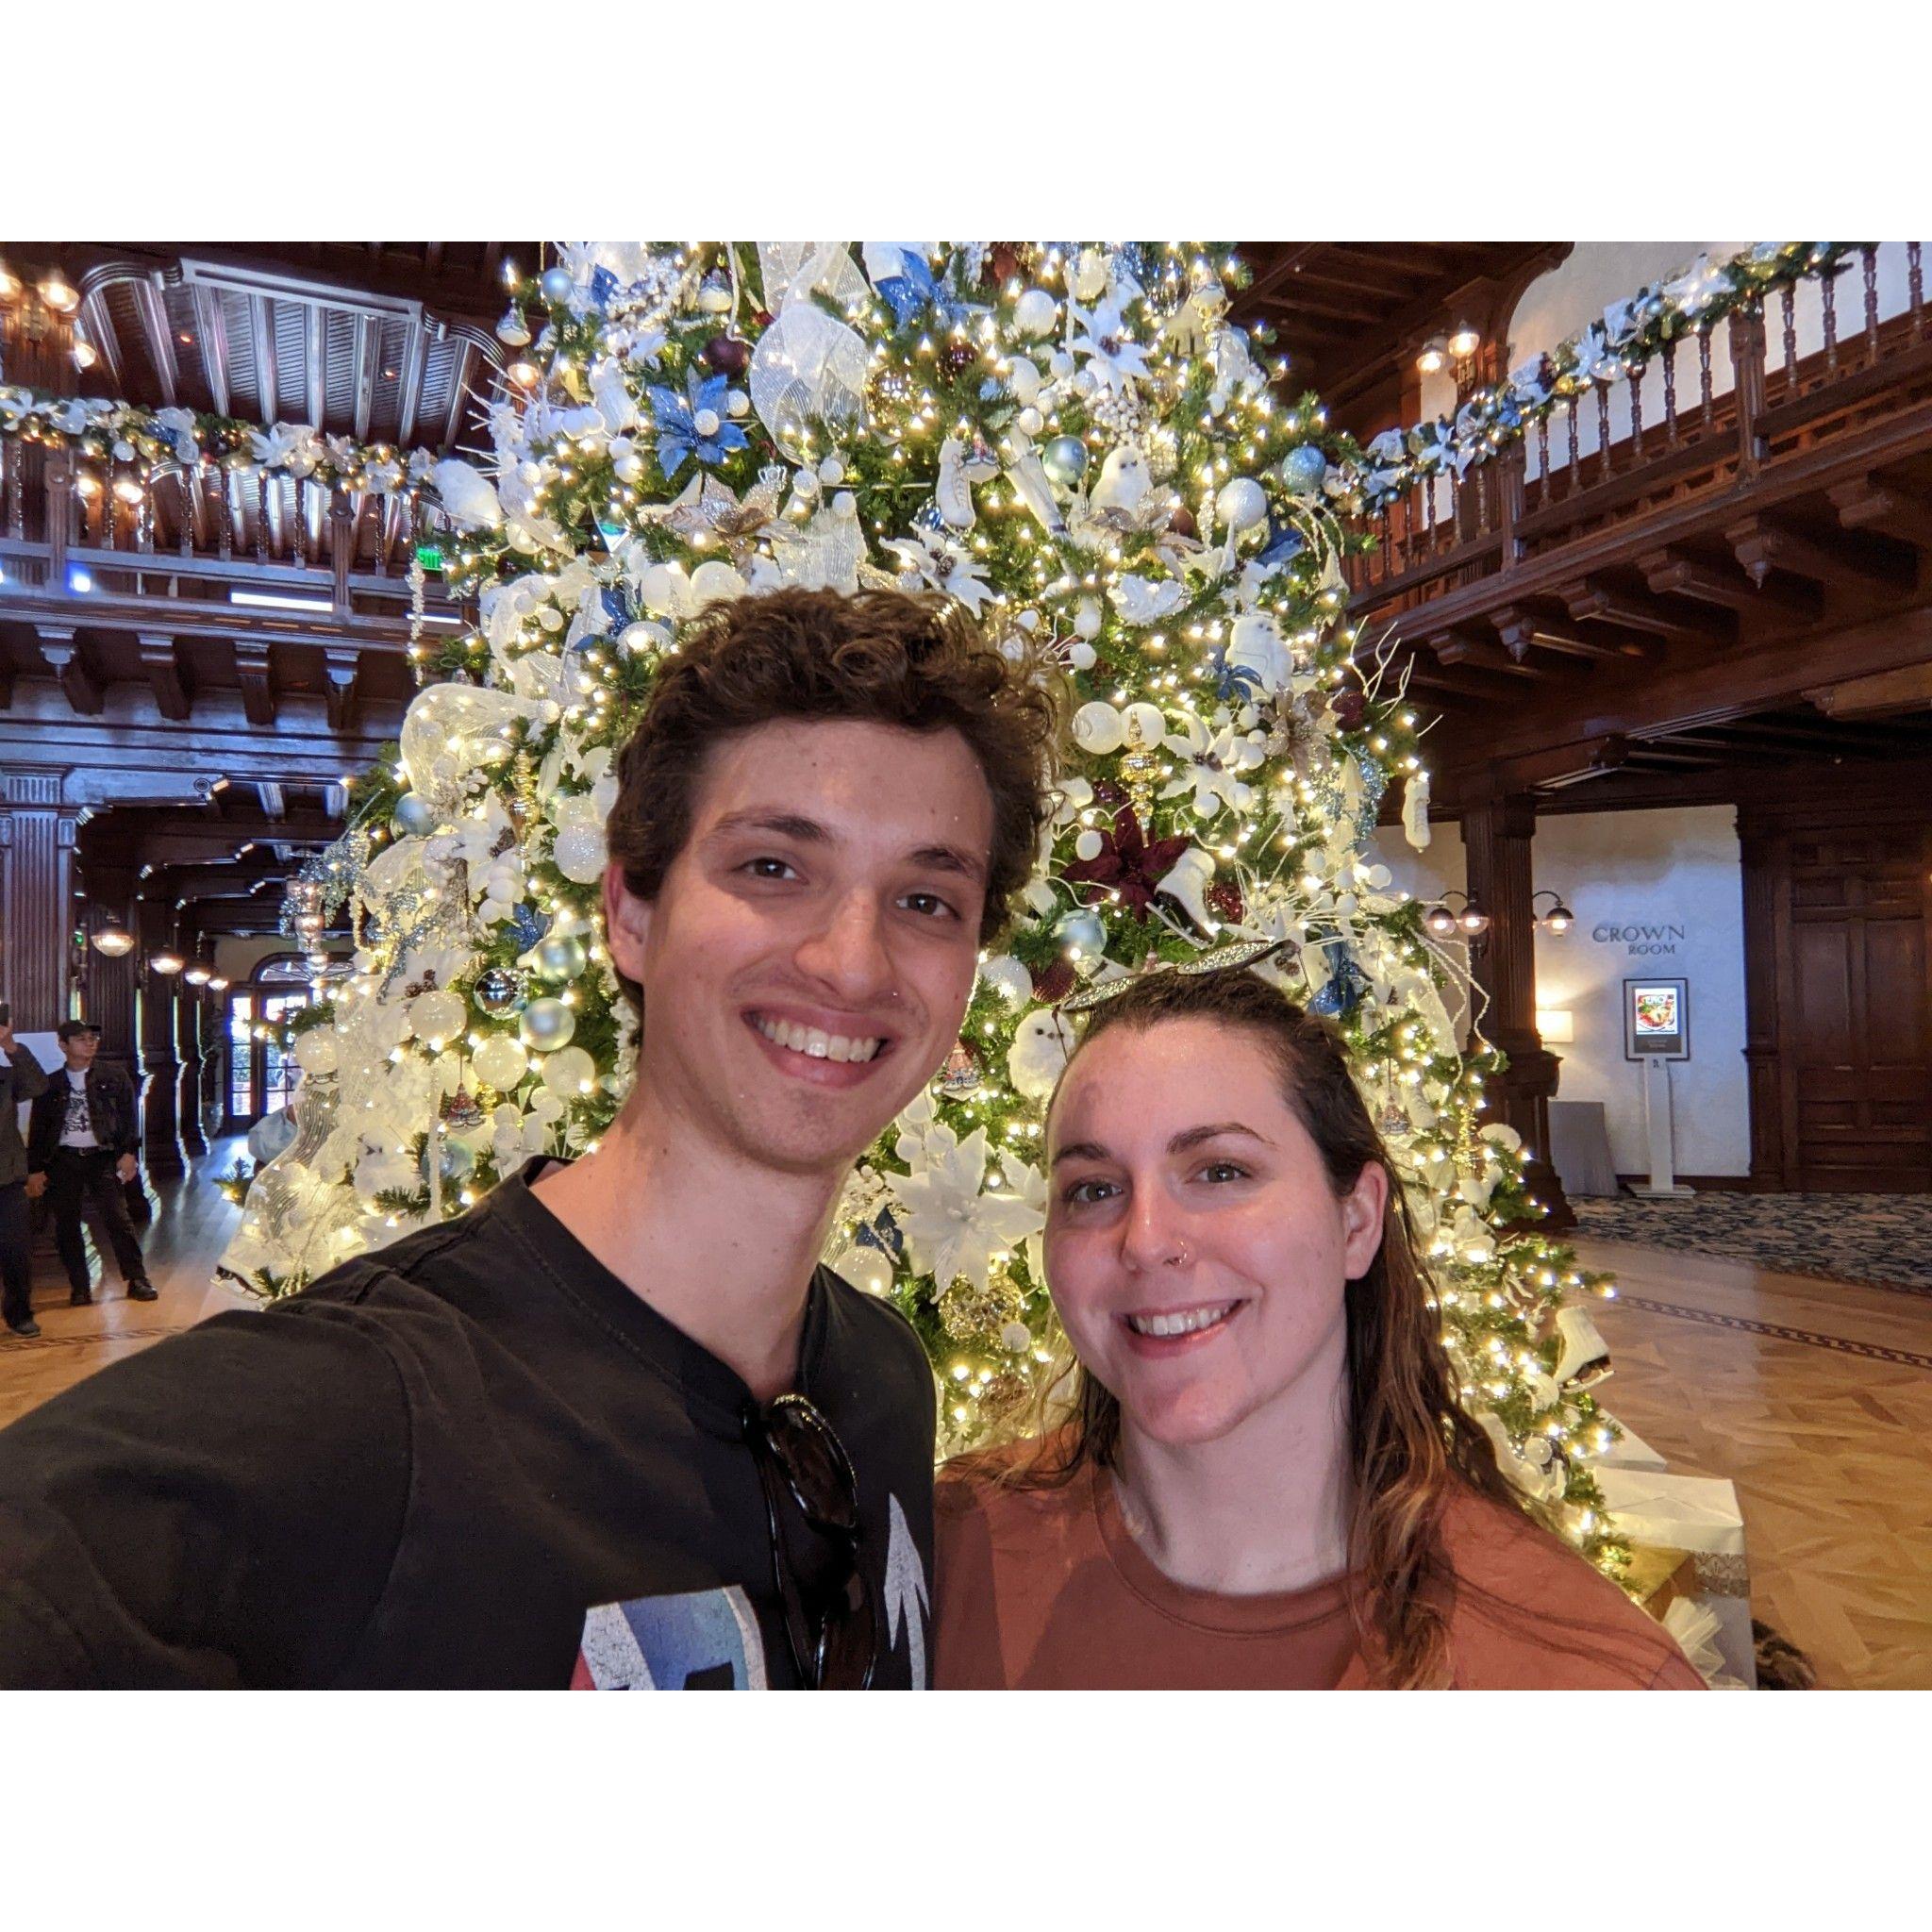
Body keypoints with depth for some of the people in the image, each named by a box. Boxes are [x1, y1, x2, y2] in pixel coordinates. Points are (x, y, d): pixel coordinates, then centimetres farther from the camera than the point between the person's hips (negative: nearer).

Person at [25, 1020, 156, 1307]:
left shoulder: (114, 1078, 6)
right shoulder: (50, 1085, 9)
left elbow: (129, 1119, 3)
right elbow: (37, 1130, 11)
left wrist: (129, 1152, -8)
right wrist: (35, 1170, 5)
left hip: (102, 1158, -2)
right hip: (63, 1161, 2)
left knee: (117, 1218, -7)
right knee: (67, 1225, 3)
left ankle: (137, 1280, -2)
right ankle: (79, 1287, 12)